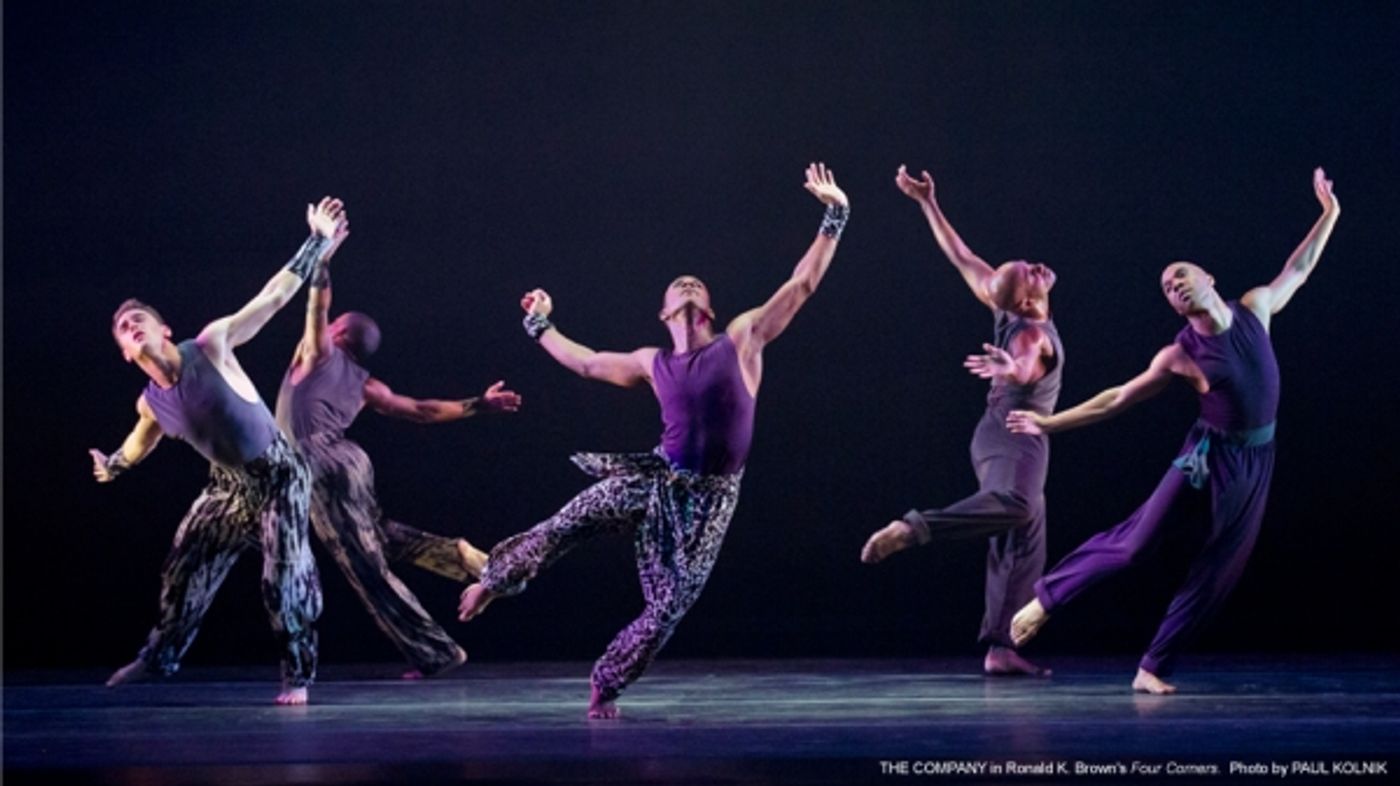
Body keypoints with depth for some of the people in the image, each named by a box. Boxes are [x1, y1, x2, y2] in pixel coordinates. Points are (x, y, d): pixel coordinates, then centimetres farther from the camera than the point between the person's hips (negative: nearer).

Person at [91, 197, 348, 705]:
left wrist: (319, 243, -20)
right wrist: (113, 467, 34)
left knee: (285, 575, -12)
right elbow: (143, 439, 23)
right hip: (230, 485, 5)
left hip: (278, 474, -5)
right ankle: (160, 656, 31)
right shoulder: (151, 405, -5)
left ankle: (298, 675, 0)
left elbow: (273, 297, -18)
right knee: (185, 565, 11)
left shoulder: (211, 346, -20)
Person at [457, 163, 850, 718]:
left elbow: (802, 284, -1)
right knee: (562, 527, -10)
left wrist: (834, 217, -6)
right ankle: (495, 579, 14)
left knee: (668, 605, -3)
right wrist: (541, 326, 31)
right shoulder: (653, 364, 10)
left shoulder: (743, 339, 2)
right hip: (656, 480, 2)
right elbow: (586, 363, 25)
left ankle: (606, 688, 14)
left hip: (709, 498, -2)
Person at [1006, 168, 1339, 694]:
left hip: (1255, 463, 4)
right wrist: (1048, 422, -4)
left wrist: (1329, 214, 14)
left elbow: (1298, 269, 17)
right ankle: (1045, 598, 8)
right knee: (1134, 540, -9)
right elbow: (1117, 399, -2)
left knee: (1217, 570, 2)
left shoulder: (1254, 307, 0)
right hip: (1210, 457, -4)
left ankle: (1154, 668, 9)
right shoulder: (1180, 356, -9)